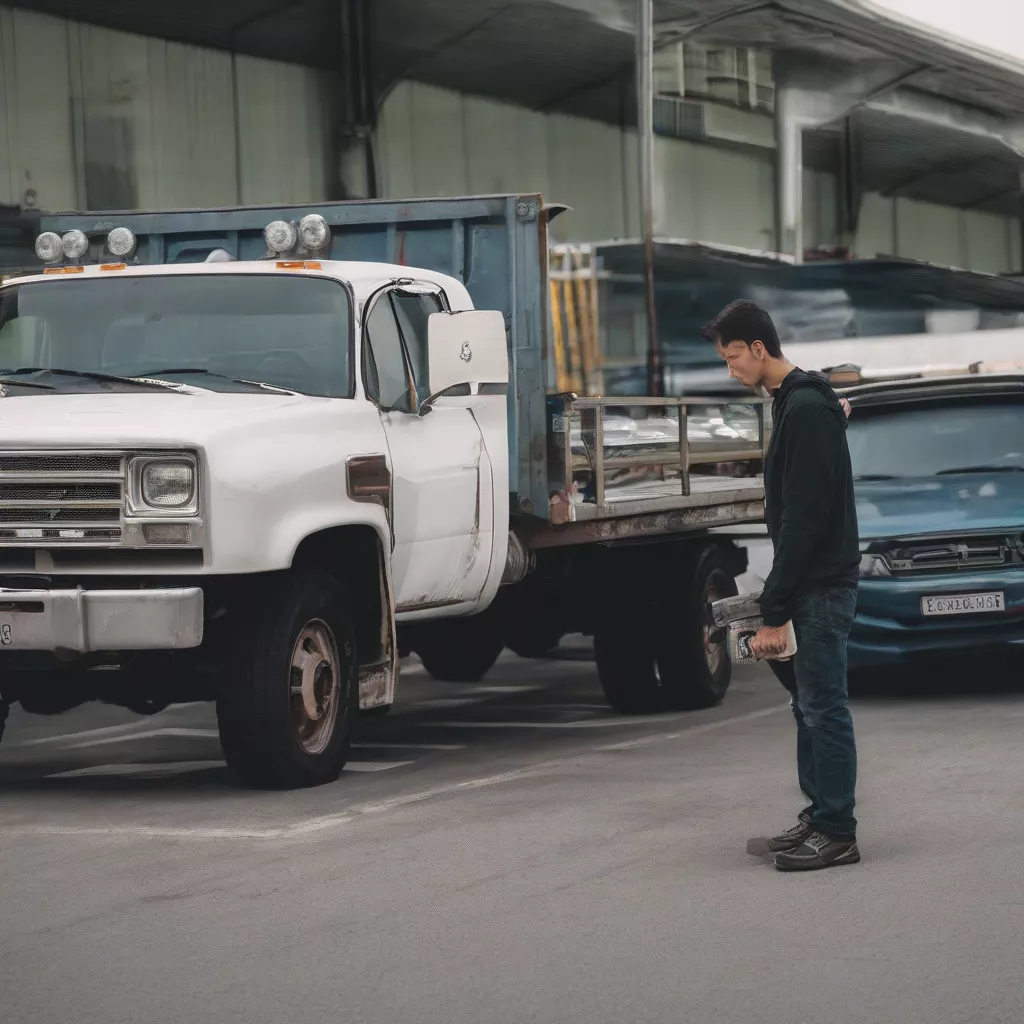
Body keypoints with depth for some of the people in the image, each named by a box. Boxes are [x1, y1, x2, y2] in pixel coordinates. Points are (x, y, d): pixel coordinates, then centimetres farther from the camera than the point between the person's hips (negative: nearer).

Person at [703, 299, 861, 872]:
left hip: (822, 588, -11)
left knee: (823, 707, -6)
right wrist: (778, 604, 20)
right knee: (810, 705, 14)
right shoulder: (799, 402, 14)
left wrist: (775, 612, -22)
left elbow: (803, 519, -23)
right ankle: (820, 817, 20)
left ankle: (837, 834, -1)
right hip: (811, 585, 11)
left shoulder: (806, 409, -19)